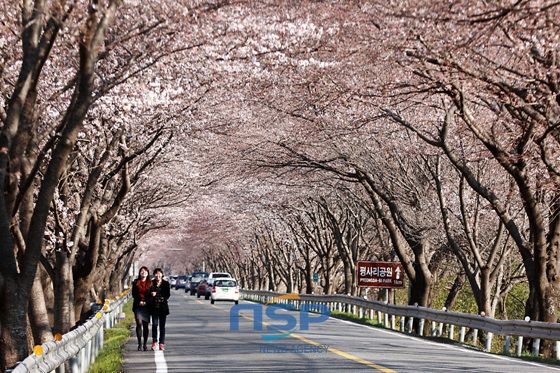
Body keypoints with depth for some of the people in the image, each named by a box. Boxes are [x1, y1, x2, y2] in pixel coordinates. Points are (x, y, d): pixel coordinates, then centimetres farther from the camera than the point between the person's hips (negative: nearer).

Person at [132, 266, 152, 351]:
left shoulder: (150, 283, 7)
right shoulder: (136, 282, 9)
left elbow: (151, 295, 4)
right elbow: (134, 294, 6)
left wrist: (145, 302, -10)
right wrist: (139, 301, -9)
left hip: (147, 306, 0)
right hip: (138, 306, 0)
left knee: (146, 325, 1)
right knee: (139, 323, -13)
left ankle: (145, 344, 8)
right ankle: (139, 343, -9)